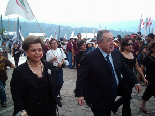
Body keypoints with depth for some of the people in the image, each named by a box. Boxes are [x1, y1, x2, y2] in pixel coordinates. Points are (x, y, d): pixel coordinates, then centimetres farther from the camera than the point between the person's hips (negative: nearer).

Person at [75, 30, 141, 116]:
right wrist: (80, 94, -21)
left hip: (113, 95, 6)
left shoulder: (117, 53, 0)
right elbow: (81, 77, -16)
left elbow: (125, 69, 11)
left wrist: (135, 82, 9)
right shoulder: (89, 57, -19)